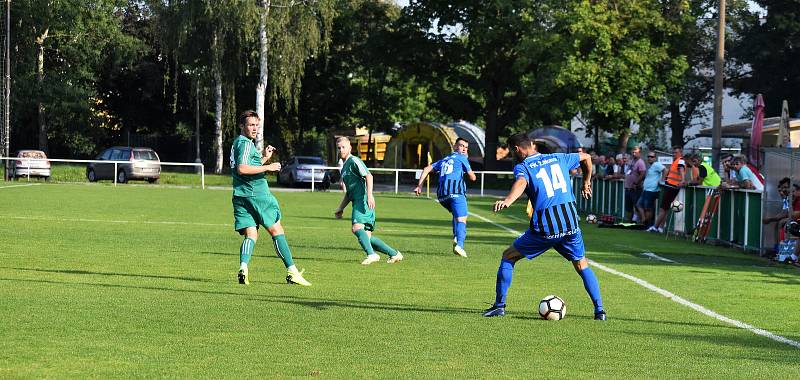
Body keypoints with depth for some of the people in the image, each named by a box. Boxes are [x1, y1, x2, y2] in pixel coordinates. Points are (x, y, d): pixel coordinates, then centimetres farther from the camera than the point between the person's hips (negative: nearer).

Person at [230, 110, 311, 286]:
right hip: (256, 194, -8)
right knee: (276, 230, 0)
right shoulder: (245, 143, -11)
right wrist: (267, 167, -19)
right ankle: (292, 272, 0)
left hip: (241, 196, 8)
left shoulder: (238, 143, 20)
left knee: (250, 235, 3)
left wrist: (264, 158, 24)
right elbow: (242, 169, -25)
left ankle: (243, 267, -21)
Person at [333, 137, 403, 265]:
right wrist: (340, 208, 30)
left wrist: (369, 195, -29)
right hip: (357, 202, 9)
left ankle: (371, 254, -35)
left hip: (363, 201, -9)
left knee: (357, 228, -27)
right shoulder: (345, 167, 26)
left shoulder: (354, 161, -3)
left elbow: (368, 176, -17)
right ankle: (394, 254, 10)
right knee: (366, 236, 4)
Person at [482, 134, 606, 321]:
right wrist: (586, 183, 45)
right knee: (582, 265, 19)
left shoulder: (522, 167, 1)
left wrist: (507, 201, -42)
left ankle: (499, 305, 11)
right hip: (570, 223, 4)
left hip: (545, 227, -4)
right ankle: (599, 310, 8)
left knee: (508, 256, 13)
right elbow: (586, 157, 30)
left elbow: (521, 183, -23)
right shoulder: (558, 159, 16)